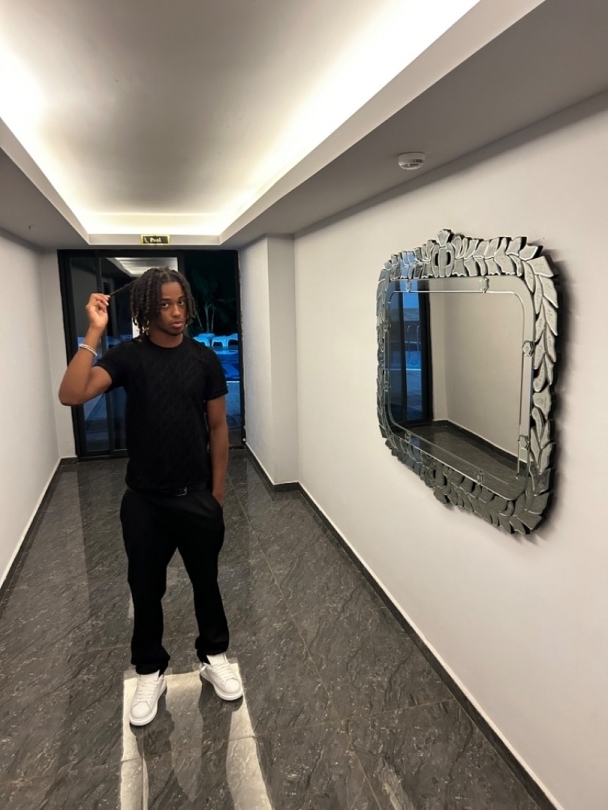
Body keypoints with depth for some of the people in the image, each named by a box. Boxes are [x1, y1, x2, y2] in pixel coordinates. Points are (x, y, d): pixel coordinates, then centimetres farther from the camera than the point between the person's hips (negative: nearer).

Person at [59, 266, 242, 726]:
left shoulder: (205, 360, -4)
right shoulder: (128, 356, -8)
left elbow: (218, 428, 2)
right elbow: (71, 395, -22)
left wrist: (217, 493, 2)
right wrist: (95, 332, -27)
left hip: (196, 497, 1)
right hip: (144, 500, 0)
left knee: (206, 582, 16)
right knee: (146, 589, 14)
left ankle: (214, 657, 39)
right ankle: (150, 672, 35)